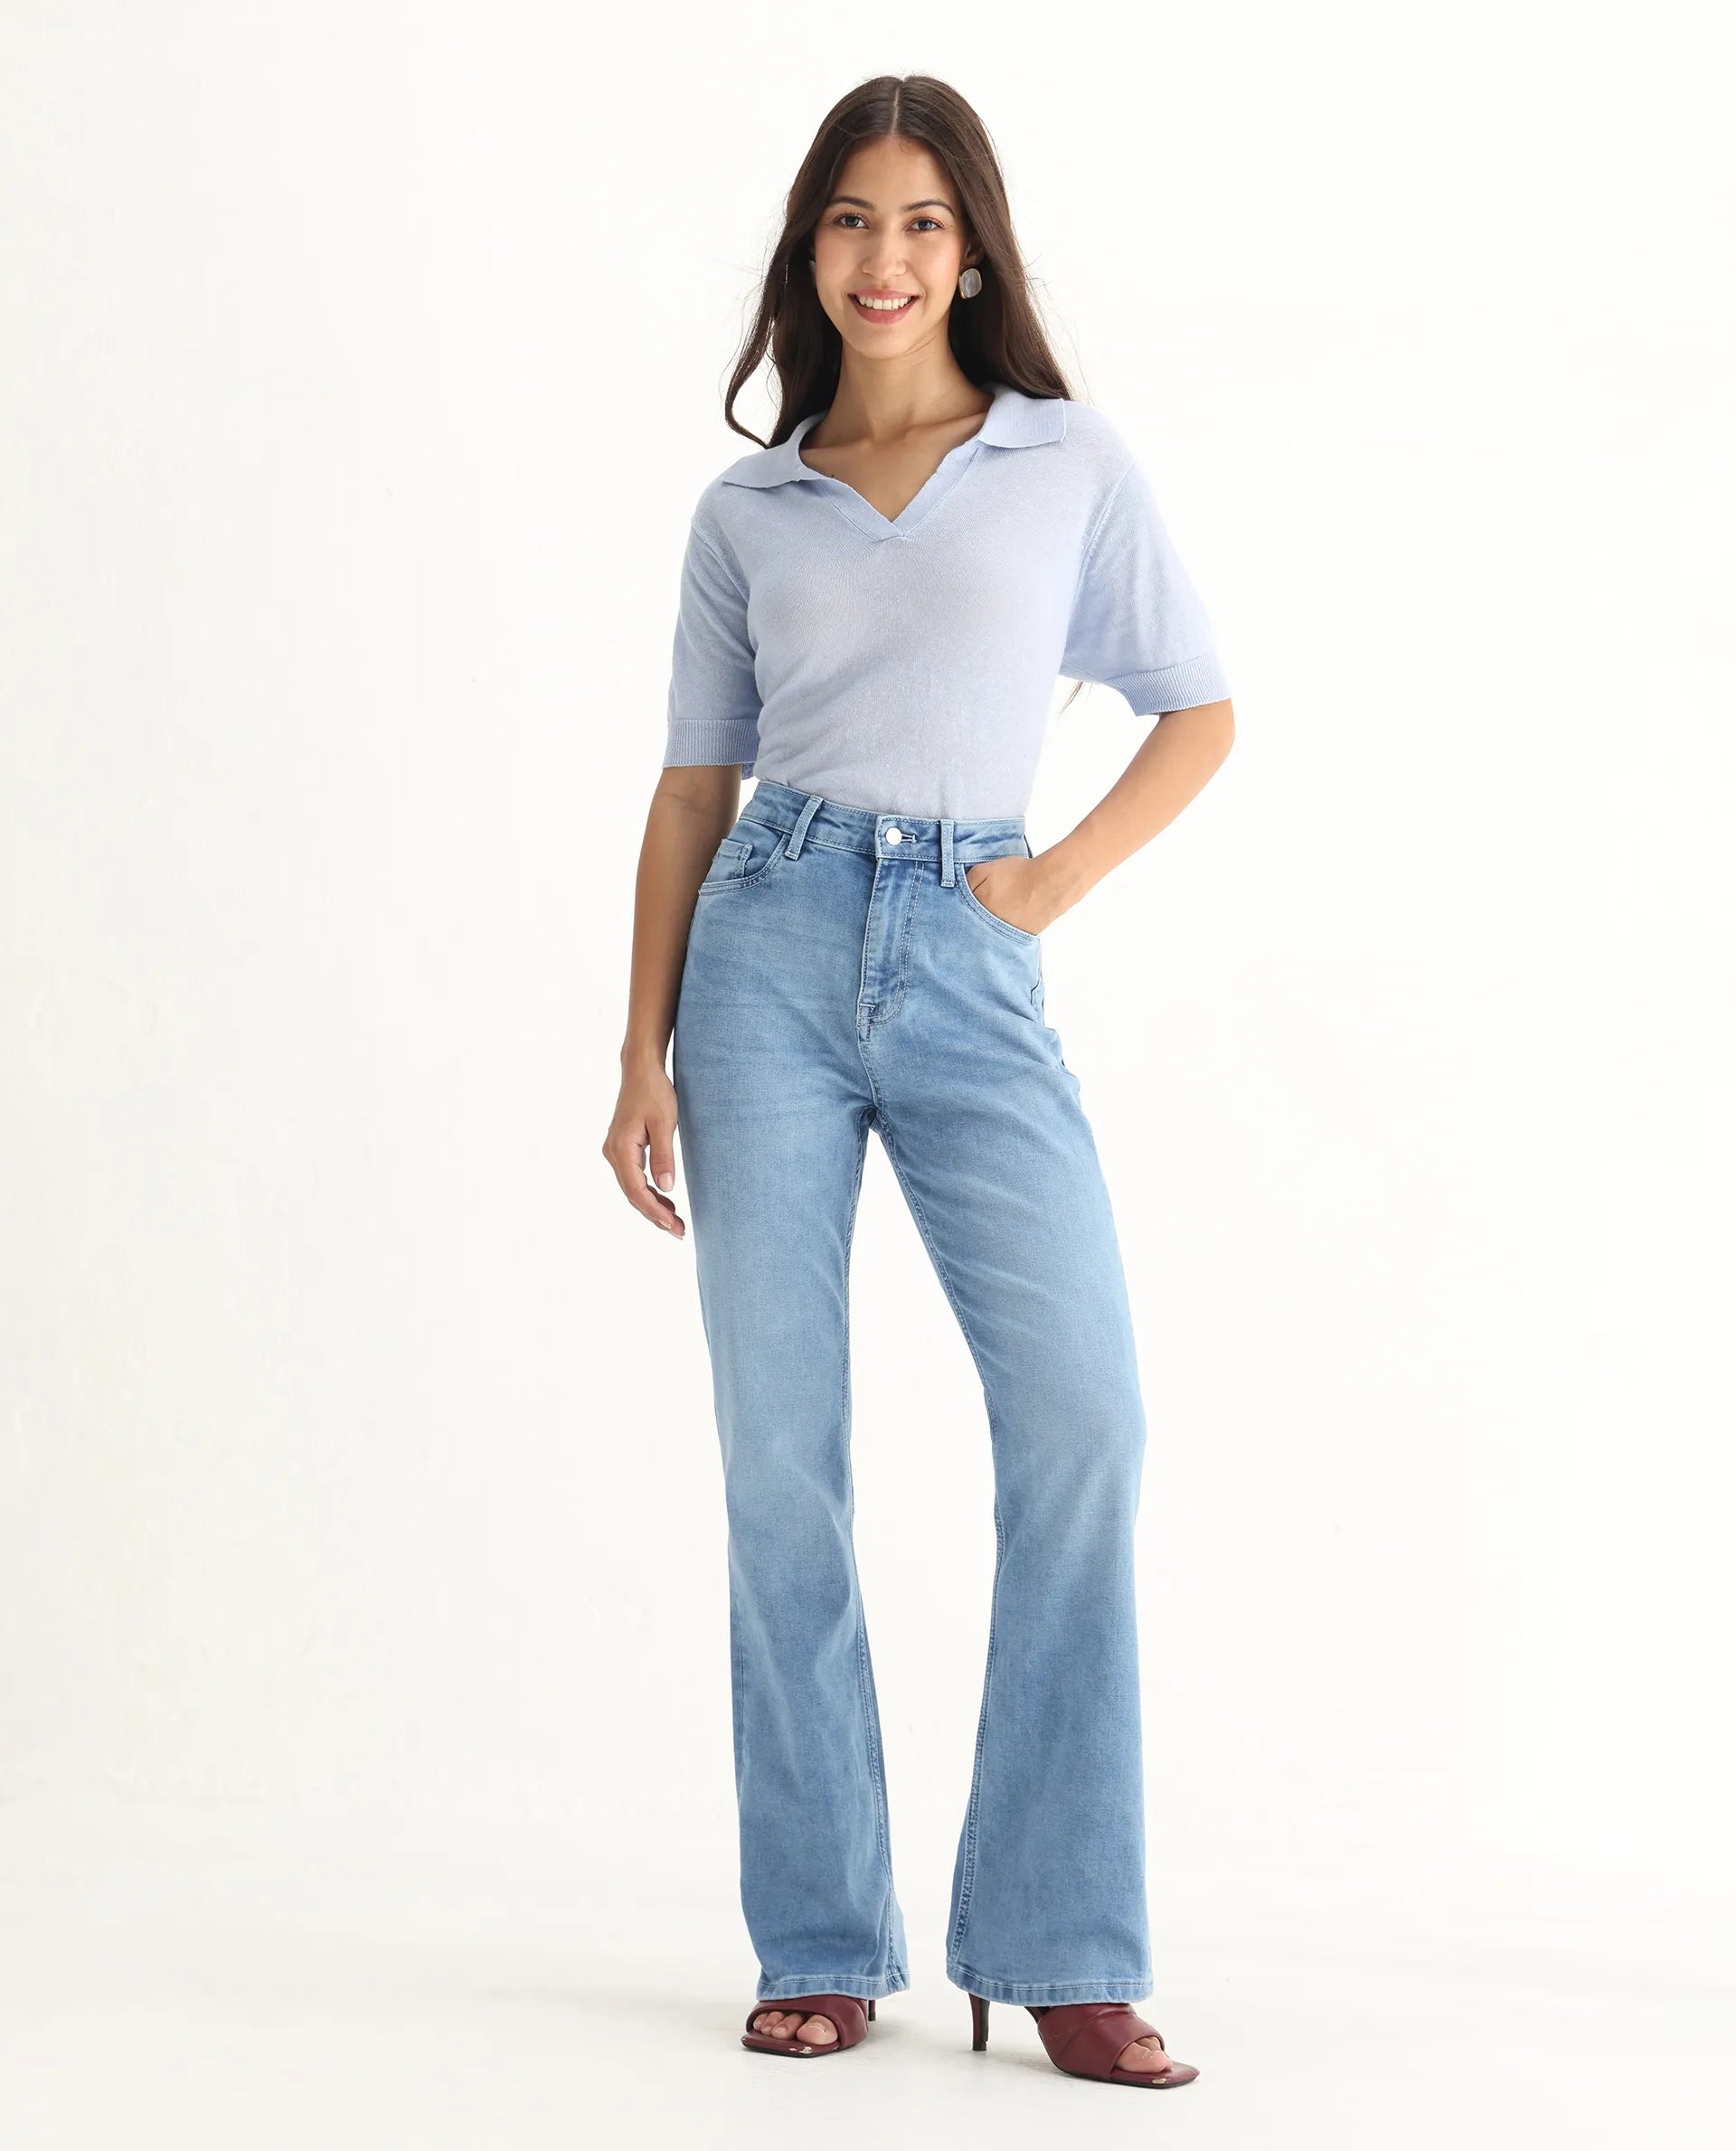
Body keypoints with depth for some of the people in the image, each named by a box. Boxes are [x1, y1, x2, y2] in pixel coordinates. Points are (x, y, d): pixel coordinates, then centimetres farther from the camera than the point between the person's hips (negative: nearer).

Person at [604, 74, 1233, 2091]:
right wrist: (642, 1057, 3)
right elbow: (693, 788, 11)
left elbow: (1196, 711, 14)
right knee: (781, 1456, -1)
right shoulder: (746, 511, 12)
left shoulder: (1071, 464, 9)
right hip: (772, 951, 1)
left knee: (1081, 1418, -15)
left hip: (968, 976, -1)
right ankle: (822, 1946, 10)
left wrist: (1060, 877, -1)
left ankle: (1063, 1948, -4)